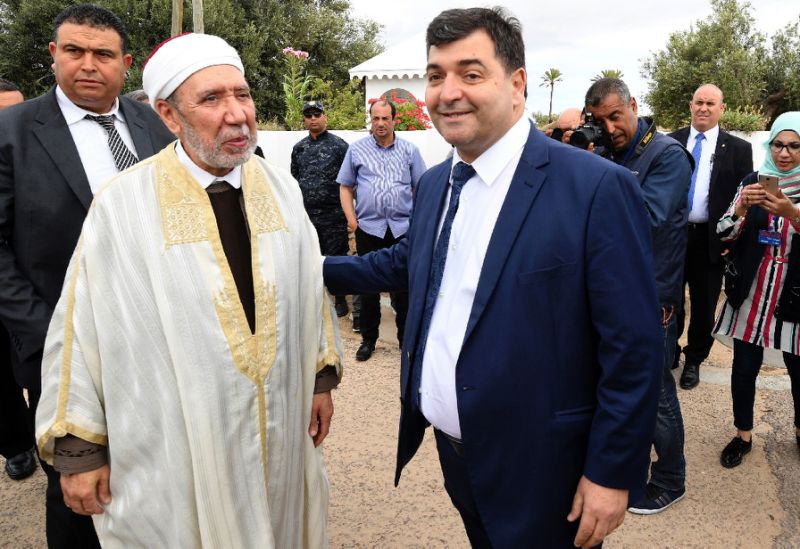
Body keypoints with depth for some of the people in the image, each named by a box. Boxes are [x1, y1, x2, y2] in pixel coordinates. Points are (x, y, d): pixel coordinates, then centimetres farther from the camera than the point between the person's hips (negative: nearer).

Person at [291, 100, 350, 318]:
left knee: (337, 257, 3)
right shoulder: (299, 148, 11)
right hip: (307, 214, 4)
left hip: (333, 213, -4)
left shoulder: (338, 145, -2)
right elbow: (294, 179, 17)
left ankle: (340, 299, 17)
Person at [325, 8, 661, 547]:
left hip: (538, 467, -6)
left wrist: (612, 473, -14)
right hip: (451, 446, 7)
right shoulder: (435, 183, 3)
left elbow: (632, 349, -18)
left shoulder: (598, 188, -20)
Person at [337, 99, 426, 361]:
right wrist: (351, 219, -2)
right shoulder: (356, 150, 6)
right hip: (369, 228, 0)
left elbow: (421, 188, 7)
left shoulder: (409, 150, 7)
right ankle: (368, 339, 21)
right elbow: (345, 187, 8)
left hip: (403, 228, 0)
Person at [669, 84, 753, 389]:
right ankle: (669, 353, 32)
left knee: (704, 306, 10)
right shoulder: (671, 142, 4)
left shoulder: (738, 149, 0)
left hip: (710, 239, -1)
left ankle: (694, 360, 28)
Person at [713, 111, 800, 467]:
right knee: (744, 368, 7)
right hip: (750, 294, 1)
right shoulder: (752, 182, 3)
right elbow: (724, 234, 0)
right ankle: (743, 435, 26)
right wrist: (742, 207, -17)